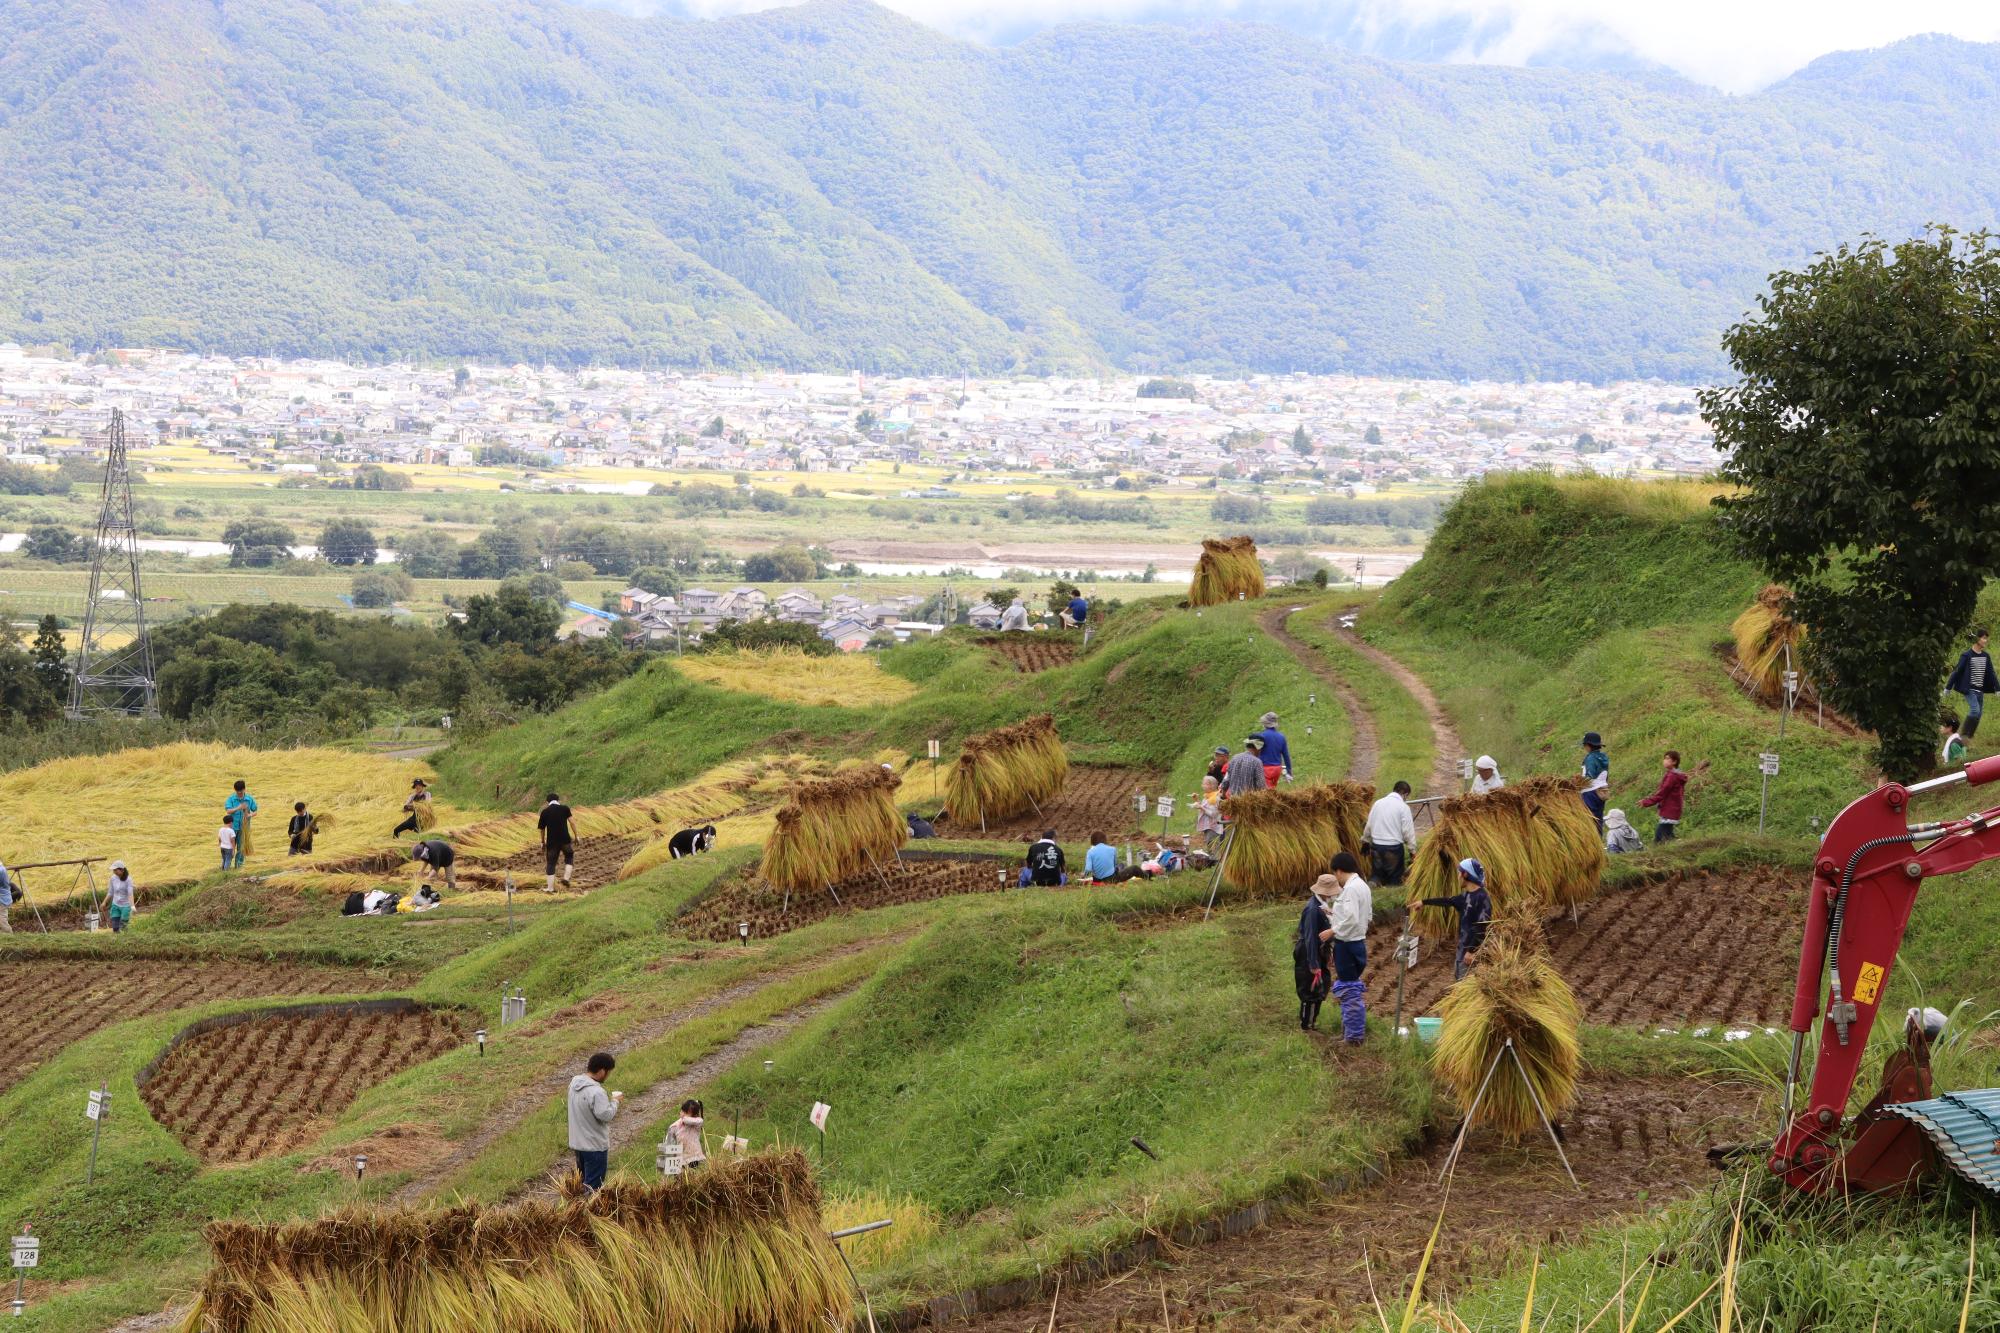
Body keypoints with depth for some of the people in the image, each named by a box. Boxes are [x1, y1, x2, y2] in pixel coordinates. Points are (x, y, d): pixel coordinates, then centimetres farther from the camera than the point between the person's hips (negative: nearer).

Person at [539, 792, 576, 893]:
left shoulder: (545, 812, 5)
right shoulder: (564, 808, 2)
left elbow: (542, 828, 9)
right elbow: (572, 822, -6)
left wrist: (543, 842, 21)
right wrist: (576, 836, 0)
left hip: (551, 841, 1)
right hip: (565, 839, -1)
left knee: (550, 863, 9)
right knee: (569, 857, 24)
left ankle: (550, 888, 9)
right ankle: (566, 878, 7)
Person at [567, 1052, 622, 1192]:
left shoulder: (574, 1082, 2)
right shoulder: (596, 1092, -27)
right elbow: (606, 1115, -25)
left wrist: (608, 1099, 6)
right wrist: (615, 1101, -9)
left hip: (578, 1143, 9)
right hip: (595, 1146, -9)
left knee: (582, 1182, 20)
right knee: (593, 1187, 0)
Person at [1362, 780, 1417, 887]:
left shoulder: (1378, 803, 7)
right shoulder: (1403, 806, -8)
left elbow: (1368, 826, 11)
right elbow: (1408, 831, -8)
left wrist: (1365, 840, 26)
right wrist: (1412, 849, 1)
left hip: (1376, 846, 4)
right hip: (1394, 846, -4)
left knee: (1378, 875, 12)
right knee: (1395, 879, 8)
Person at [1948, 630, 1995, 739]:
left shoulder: (1985, 656, 8)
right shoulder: (1967, 655, -10)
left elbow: (1991, 673, 13)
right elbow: (1957, 671, -8)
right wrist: (1948, 687, -6)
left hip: (1980, 690, 6)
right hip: (1969, 689, -6)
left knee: (1978, 714, 5)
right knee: (1975, 710, -20)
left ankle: (1969, 738, 12)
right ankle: (1964, 735, -11)